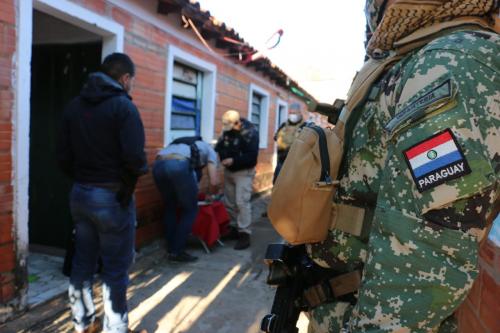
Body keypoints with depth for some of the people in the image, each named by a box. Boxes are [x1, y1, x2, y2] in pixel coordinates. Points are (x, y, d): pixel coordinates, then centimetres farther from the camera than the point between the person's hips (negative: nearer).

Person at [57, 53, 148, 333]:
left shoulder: (74, 106, 8)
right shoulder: (123, 106, -13)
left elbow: (63, 156, 6)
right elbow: (134, 157, -23)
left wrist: (82, 179, 13)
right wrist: (134, 176, -4)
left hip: (79, 194, 7)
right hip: (112, 197, -7)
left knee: (83, 262, 17)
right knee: (116, 268, 4)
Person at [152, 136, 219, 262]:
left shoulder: (182, 144, 44)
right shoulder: (209, 150, 29)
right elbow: (214, 182, 21)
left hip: (158, 165, 6)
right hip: (180, 165, -5)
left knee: (170, 207, 25)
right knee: (190, 210, 13)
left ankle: (171, 249, 29)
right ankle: (177, 252, 13)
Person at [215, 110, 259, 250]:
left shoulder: (250, 133, -19)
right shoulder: (227, 130, 1)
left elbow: (252, 157, -23)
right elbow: (220, 145, 12)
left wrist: (234, 160, -29)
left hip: (243, 172, -7)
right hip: (228, 171, 7)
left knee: (242, 202, -13)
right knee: (229, 202, 12)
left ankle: (245, 234, -7)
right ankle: (233, 229, 25)